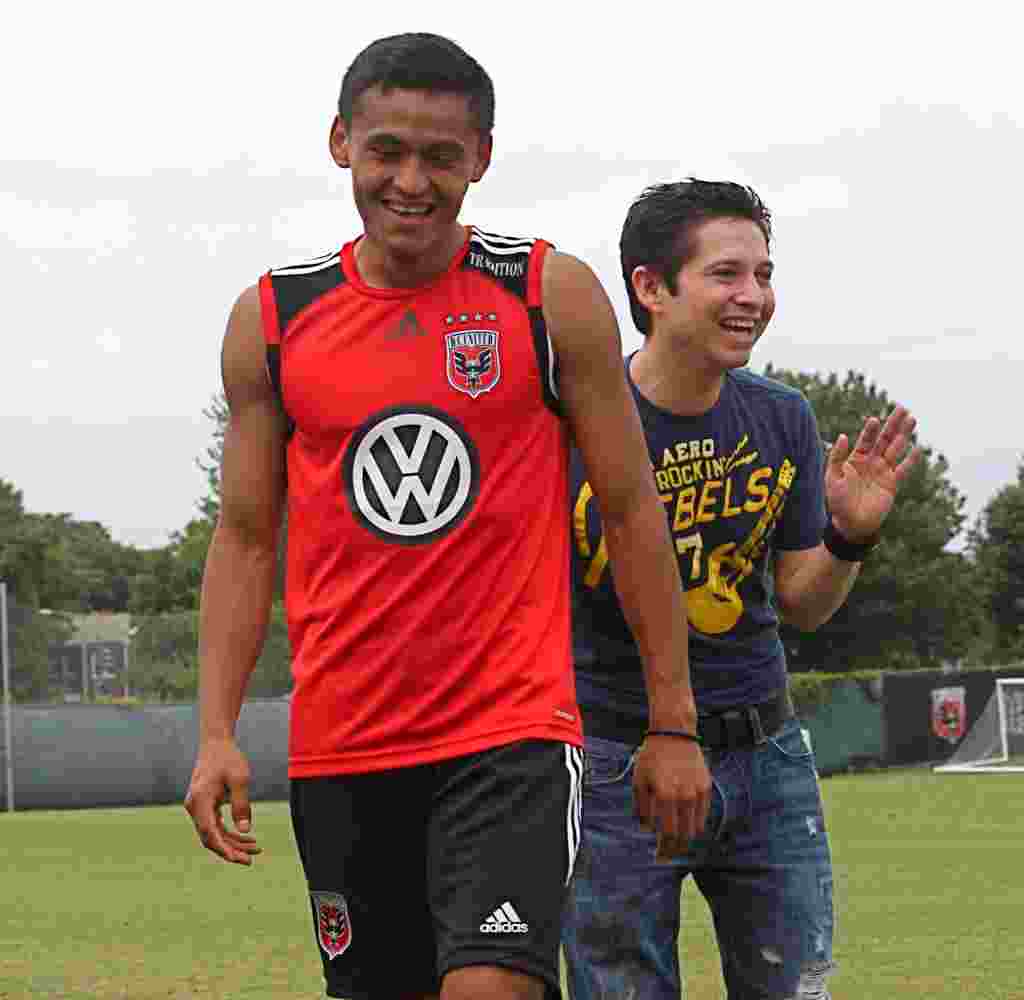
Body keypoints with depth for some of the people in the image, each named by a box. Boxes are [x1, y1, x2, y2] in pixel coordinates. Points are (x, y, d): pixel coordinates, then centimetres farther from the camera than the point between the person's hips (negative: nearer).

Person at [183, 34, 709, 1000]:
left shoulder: (550, 296, 0)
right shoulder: (272, 319, 6)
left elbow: (630, 512, 4)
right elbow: (245, 538, 10)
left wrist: (673, 723, 2)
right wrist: (216, 733, -1)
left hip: (514, 736, -3)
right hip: (340, 750, 3)